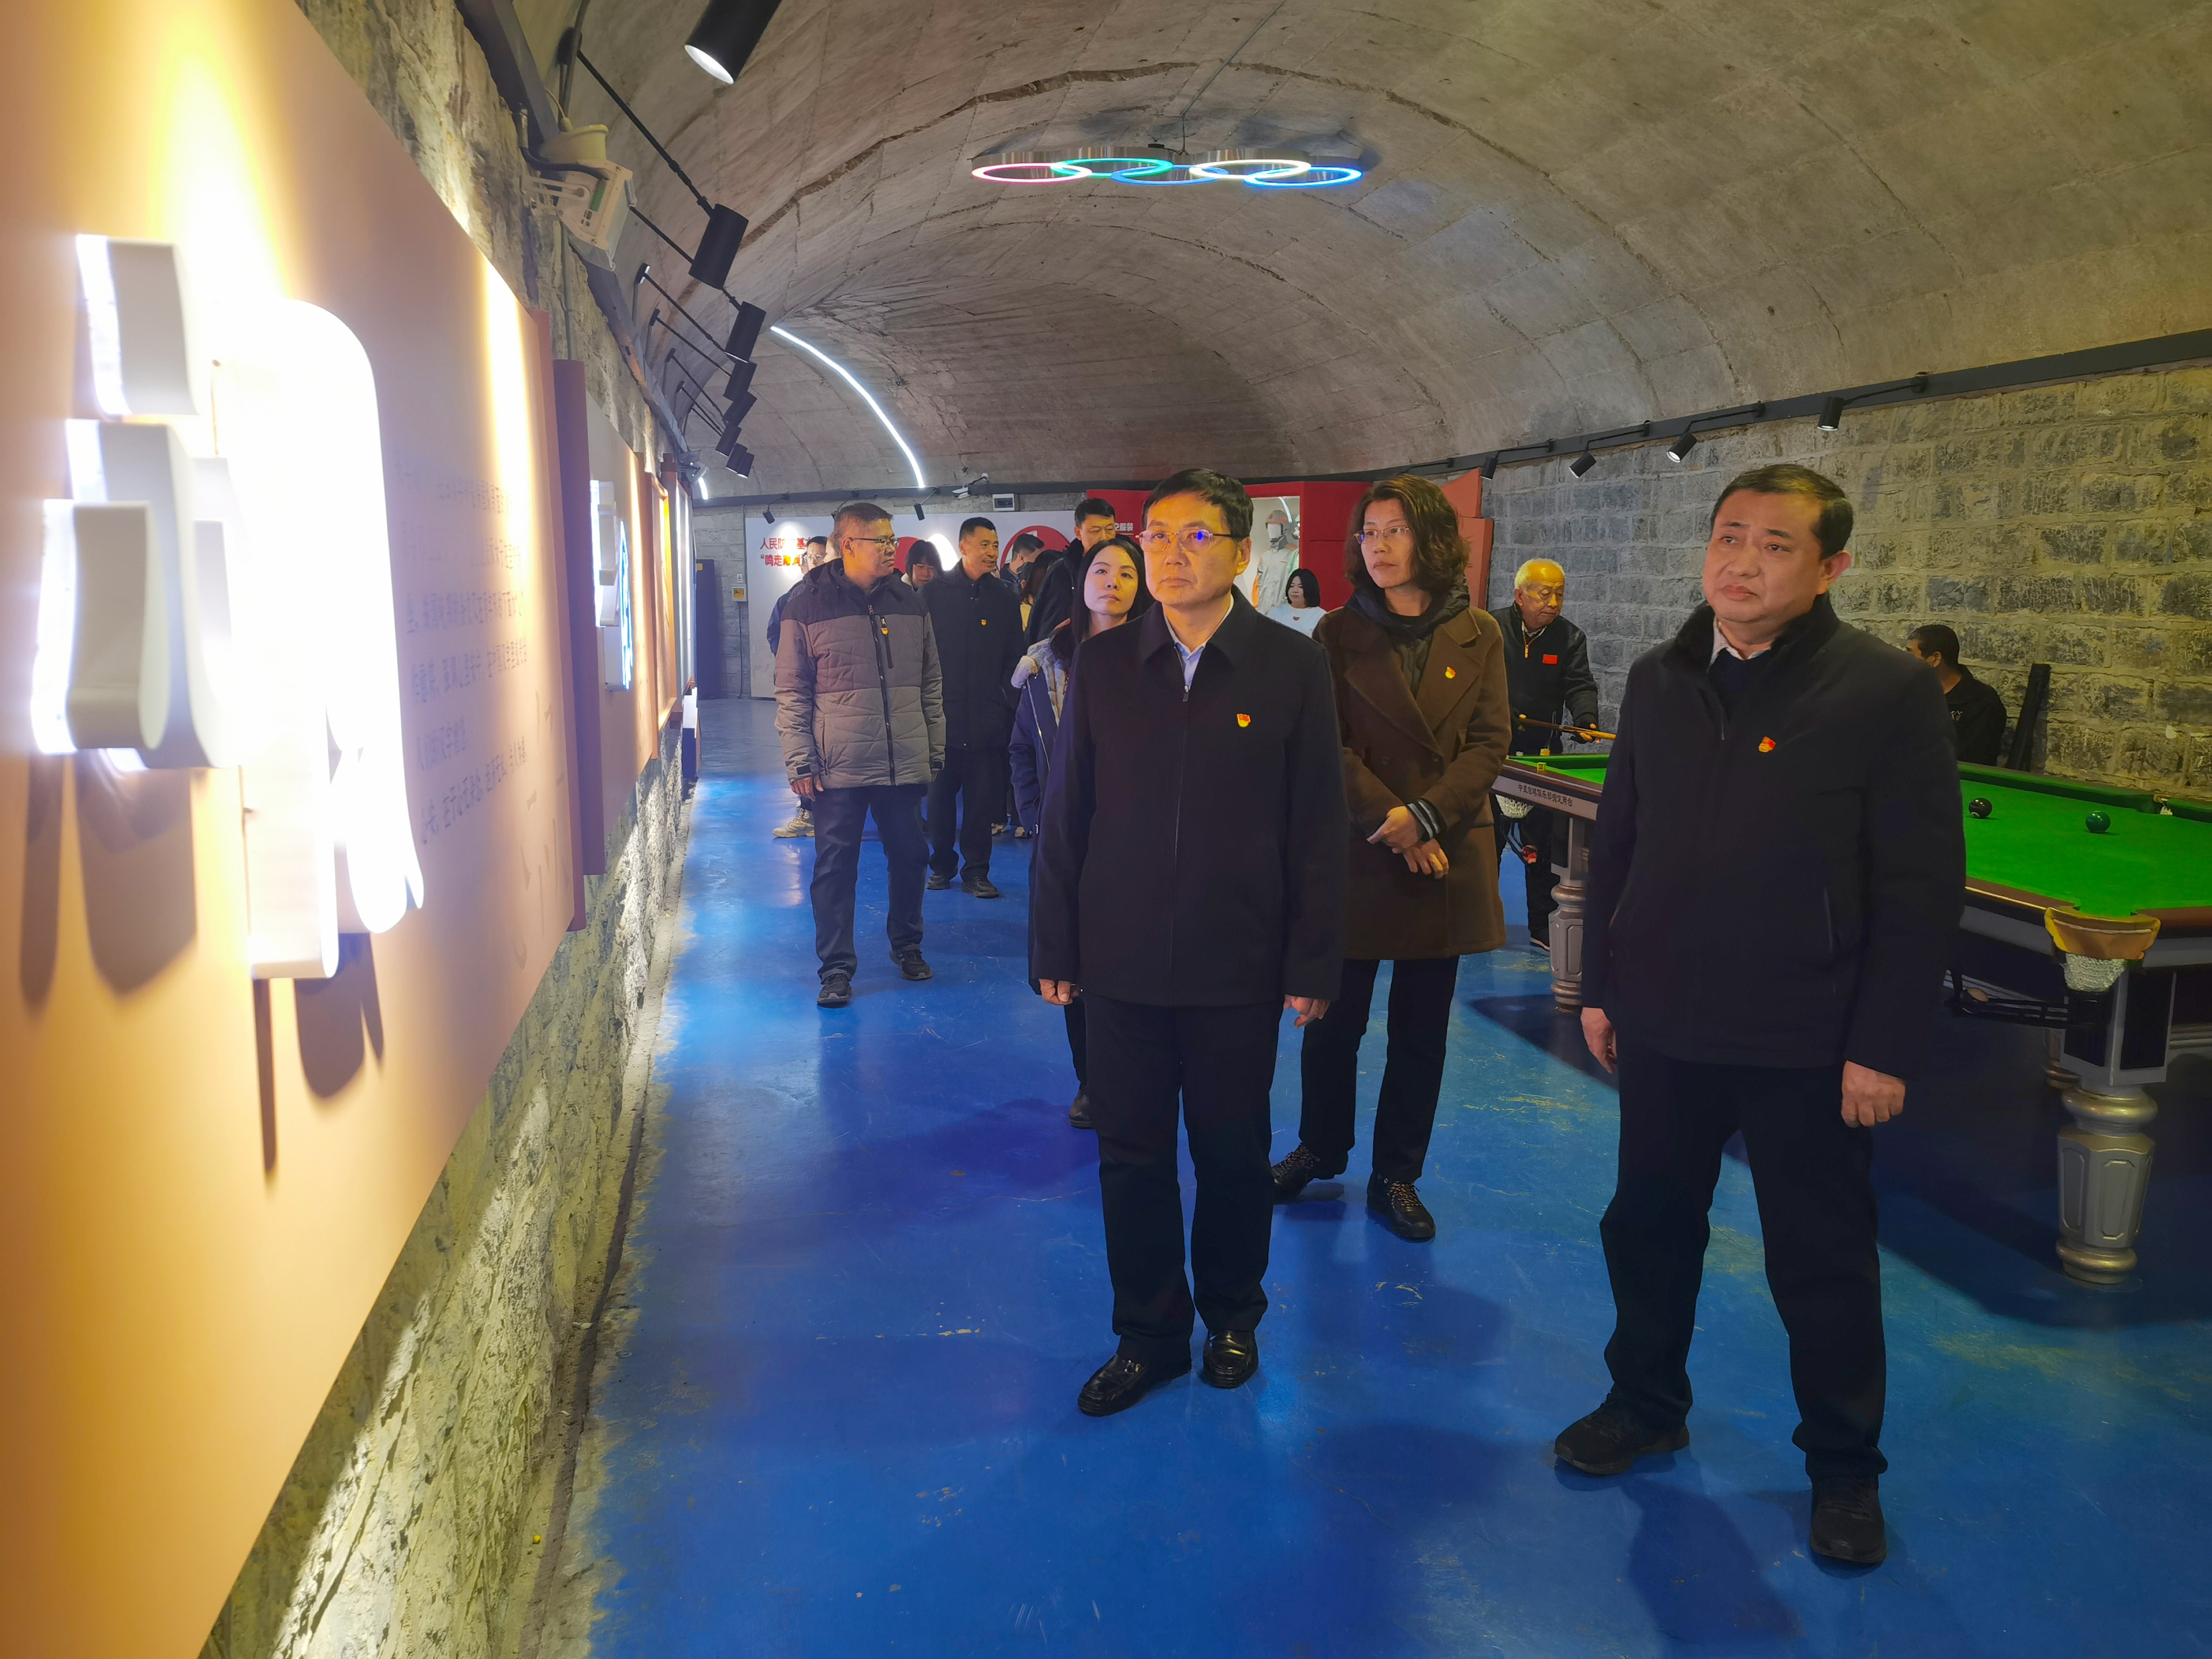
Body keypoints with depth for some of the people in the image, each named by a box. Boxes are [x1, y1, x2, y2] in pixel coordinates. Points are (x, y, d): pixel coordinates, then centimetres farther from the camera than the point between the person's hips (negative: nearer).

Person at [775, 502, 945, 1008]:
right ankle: (836, 967, 12)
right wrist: (799, 760, -8)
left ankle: (906, 944, 33)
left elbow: (931, 682, 14)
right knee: (835, 867, 2)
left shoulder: (910, 603, 8)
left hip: (905, 763, 4)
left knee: (910, 856, 13)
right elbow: (791, 691, -2)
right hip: (839, 767, -4)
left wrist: (935, 748, 11)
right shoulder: (809, 606, -4)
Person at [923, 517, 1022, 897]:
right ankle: (942, 865, 21)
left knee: (983, 798, 3)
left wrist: (1006, 703, 2)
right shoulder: (935, 593, 3)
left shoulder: (1004, 599, 10)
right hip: (942, 715, -1)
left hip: (987, 719, 1)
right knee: (940, 795, 6)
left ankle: (976, 871, 12)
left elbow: (1013, 657, 12)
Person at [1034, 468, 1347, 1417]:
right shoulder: (1101, 665, 2)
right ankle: (1148, 1333, 29)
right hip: (1121, 963, 2)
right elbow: (1065, 815, 5)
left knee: (1233, 1153, 12)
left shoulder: (1292, 668, -4)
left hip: (1238, 967, -1)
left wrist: (1313, 964, -4)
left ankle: (1232, 1315, 36)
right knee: (1131, 1156, 10)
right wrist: (1055, 948, 3)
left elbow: (1317, 828, -2)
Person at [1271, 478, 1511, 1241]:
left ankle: (1396, 1176, 24)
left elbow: (1490, 743, -2)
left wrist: (1422, 816, -16)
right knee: (1333, 1019, 8)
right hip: (1354, 855, -1)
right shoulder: (1339, 633, 0)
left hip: (1446, 858, 1)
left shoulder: (1479, 636, 3)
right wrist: (1390, 821, -15)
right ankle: (1321, 1147, 32)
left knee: (1421, 1032, 9)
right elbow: (1327, 747, -5)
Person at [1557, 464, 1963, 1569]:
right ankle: (1646, 1405, 39)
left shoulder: (1888, 692, -11)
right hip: (1662, 1026, 4)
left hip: (1807, 1048, -4)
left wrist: (1885, 1047, -12)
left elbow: (1923, 888, -11)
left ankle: (1844, 1465, 33)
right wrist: (1600, 985, 8)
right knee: (1647, 1227, 17)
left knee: (1823, 1267, 11)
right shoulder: (1659, 679, 3)